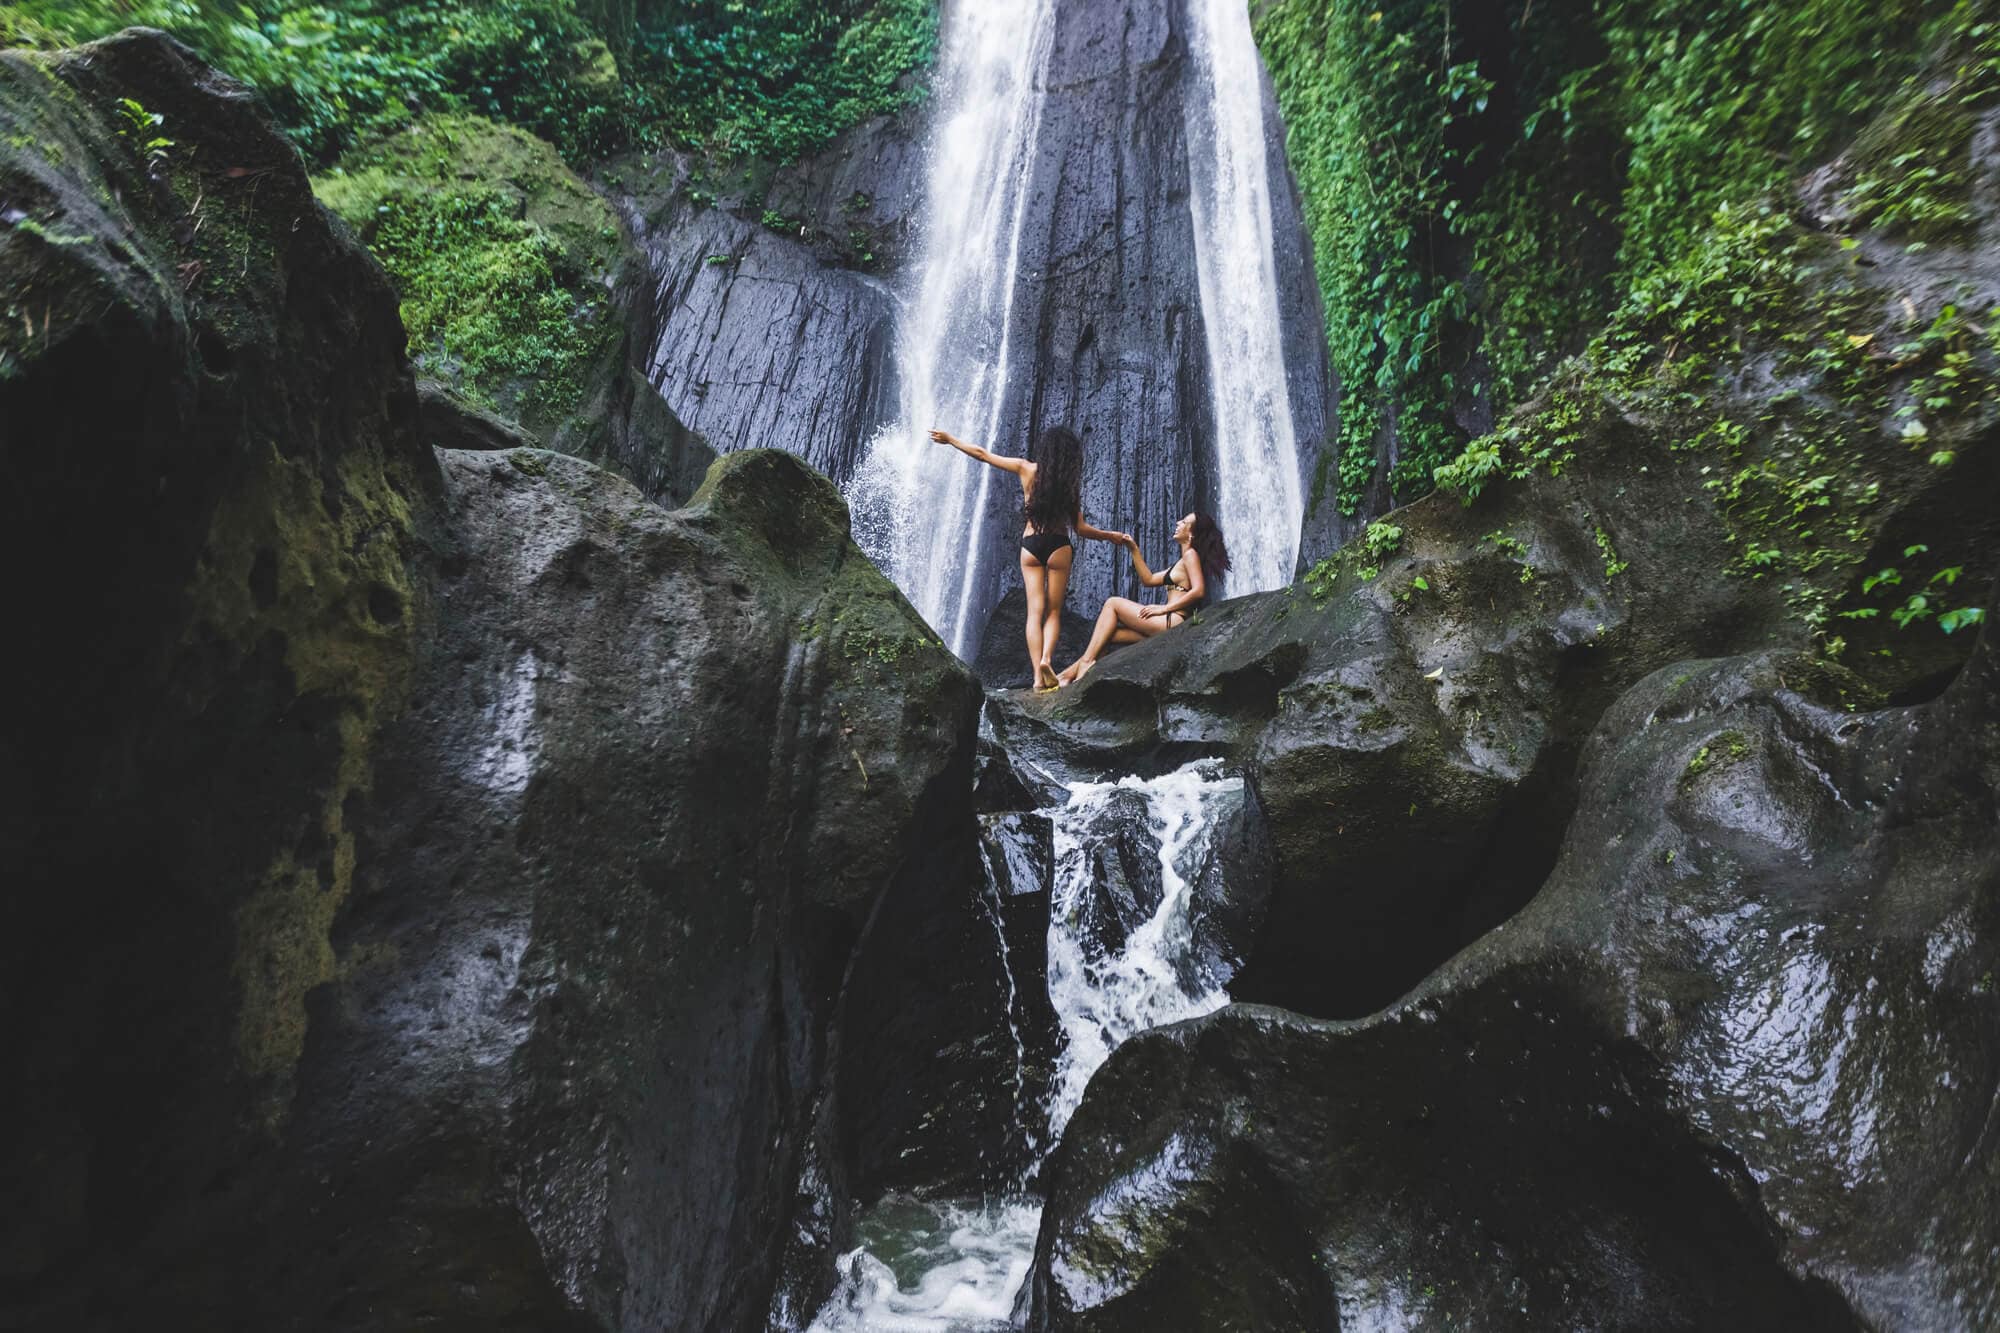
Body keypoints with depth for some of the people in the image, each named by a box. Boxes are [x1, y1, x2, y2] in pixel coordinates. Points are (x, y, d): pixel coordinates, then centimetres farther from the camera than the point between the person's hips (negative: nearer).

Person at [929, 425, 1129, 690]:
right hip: (1058, 547, -1)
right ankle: (1046, 658, -15)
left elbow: (983, 454, 7)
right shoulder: (1070, 481, -1)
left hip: (1030, 546, 1)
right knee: (1053, 611, 9)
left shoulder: (1027, 469, 2)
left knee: (1035, 612, 1)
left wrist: (950, 439, 19)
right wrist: (1111, 536, 13)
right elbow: (1080, 528, -2)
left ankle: (1038, 676, -7)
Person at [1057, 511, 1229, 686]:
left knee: (1112, 604, -5)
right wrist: (1134, 550, 17)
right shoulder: (1182, 561, 26)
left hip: (1173, 622, -9)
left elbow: (1198, 591, -17)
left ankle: (1086, 662, -11)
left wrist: (1164, 608, -16)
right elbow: (1149, 580, 25)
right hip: (1170, 624, 9)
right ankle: (1071, 672, 0)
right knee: (1106, 634, 6)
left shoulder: (1191, 554, -2)